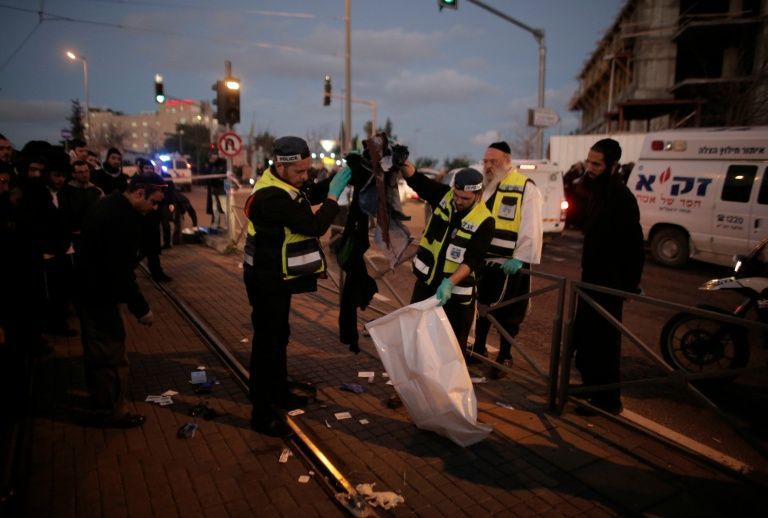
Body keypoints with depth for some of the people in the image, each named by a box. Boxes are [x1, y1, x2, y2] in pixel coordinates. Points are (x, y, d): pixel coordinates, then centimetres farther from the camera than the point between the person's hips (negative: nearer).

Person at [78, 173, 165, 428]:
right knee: (112, 353, 3)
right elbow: (121, 271, -27)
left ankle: (99, 397, 44)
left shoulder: (112, 205, 5)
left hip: (89, 288, 11)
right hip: (99, 294, -11)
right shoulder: (123, 218, -26)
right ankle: (111, 412, 17)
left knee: (97, 349, 25)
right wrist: (141, 308, -19)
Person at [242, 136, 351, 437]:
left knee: (279, 336, 21)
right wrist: (334, 195, -18)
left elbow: (311, 193, 15)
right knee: (267, 343, -2)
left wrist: (337, 180, 0)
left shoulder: (282, 182, 1)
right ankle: (261, 414, 11)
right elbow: (315, 226, -28)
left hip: (277, 277, 10)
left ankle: (279, 392, 39)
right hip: (267, 281, -10)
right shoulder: (272, 197, -28)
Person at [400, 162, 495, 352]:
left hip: (455, 290, -4)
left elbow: (472, 260, -22)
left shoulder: (484, 222, -17)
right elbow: (415, 179, -9)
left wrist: (450, 282, -34)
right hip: (426, 281, 5)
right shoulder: (444, 195, -5)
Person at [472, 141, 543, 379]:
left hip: (510, 262, -6)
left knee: (507, 312, 6)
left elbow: (531, 227, -17)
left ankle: (504, 357, 22)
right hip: (483, 259, 6)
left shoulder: (525, 187, -10)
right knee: (482, 305, 18)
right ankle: (478, 349, 34)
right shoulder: (483, 185, 11)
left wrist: (520, 258, -23)